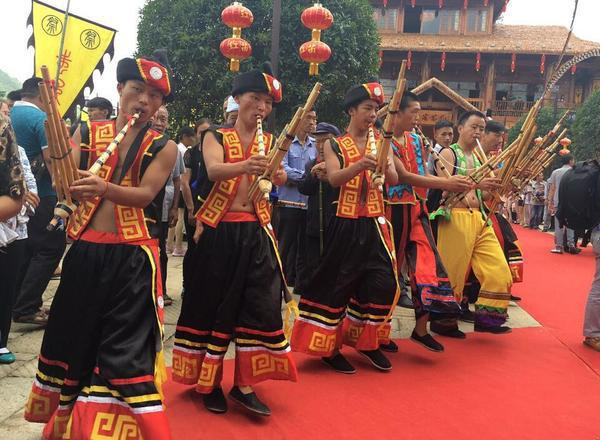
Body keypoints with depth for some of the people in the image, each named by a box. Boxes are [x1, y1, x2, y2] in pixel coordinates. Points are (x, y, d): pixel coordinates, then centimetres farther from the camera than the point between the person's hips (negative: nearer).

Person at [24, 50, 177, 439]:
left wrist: (105, 189, -34)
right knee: (72, 338, 15)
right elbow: (66, 186, -4)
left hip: (133, 258, -3)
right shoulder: (87, 133, 7)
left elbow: (145, 194, -15)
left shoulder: (163, 147, 1)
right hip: (85, 252, 3)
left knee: (127, 349, -4)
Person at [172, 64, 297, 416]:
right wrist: (244, 166, -42)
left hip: (256, 233, 3)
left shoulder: (269, 143, 10)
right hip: (218, 231, -2)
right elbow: (214, 170, -21)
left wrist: (278, 176, -33)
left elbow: (278, 175, -8)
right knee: (212, 306, 4)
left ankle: (245, 384, 10)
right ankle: (209, 382, 20)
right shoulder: (215, 137, 1)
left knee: (261, 305, -2)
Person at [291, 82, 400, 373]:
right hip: (345, 224, -3)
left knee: (383, 282, -1)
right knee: (337, 283, 2)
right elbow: (334, 179, -18)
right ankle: (328, 346, 17)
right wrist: (359, 165, -37)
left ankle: (367, 342, 19)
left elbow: (394, 180, -5)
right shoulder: (334, 145, 0)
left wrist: (384, 167, -28)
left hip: (374, 224, 3)